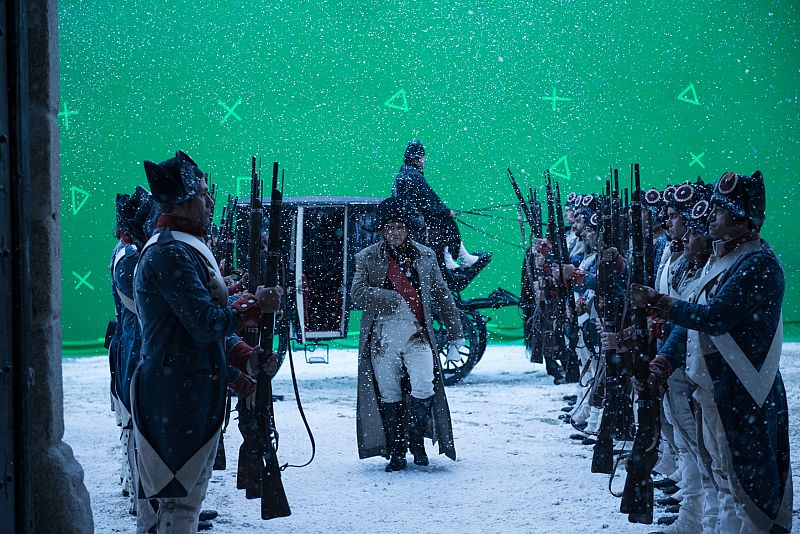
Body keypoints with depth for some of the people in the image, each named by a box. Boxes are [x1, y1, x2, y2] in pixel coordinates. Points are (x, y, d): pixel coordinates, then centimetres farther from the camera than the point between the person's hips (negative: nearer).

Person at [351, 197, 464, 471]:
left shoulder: (425, 256, 12)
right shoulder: (367, 258, 7)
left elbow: (442, 296, 15)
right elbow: (357, 294, -6)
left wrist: (455, 334, 13)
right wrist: (393, 299, -14)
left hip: (417, 334, 0)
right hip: (381, 336, 0)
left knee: (424, 386, -17)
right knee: (389, 396, 2)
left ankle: (417, 441, 4)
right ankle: (396, 453, 14)